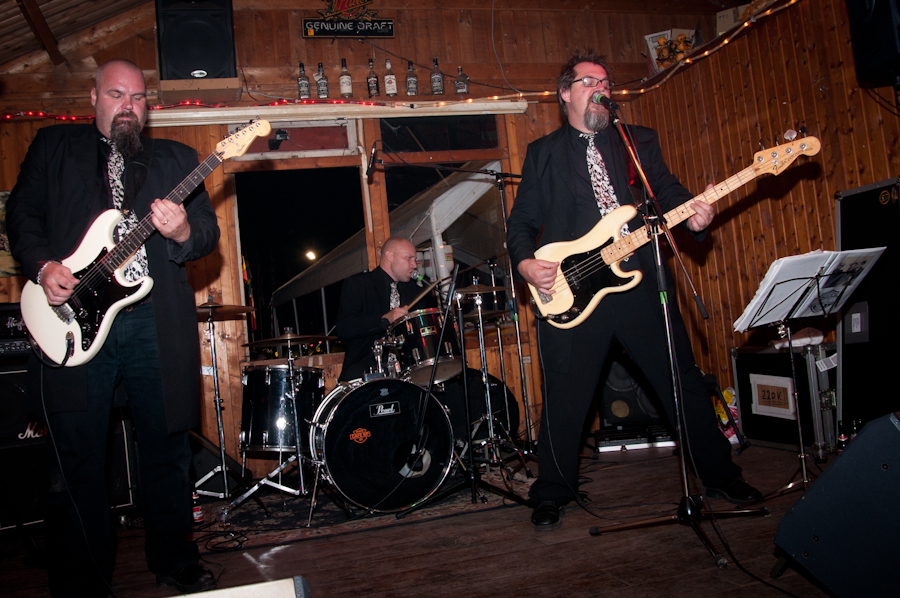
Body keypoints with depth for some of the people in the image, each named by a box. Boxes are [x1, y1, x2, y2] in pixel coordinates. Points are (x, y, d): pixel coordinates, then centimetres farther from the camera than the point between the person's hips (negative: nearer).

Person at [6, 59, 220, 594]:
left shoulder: (177, 158, 15)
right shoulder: (53, 146, 15)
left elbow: (210, 232, 8)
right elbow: (22, 214, 11)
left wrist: (183, 232, -14)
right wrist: (42, 265, -7)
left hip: (157, 322, 1)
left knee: (167, 450, 8)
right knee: (77, 459, 4)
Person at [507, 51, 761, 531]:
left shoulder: (641, 141, 17)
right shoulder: (543, 153, 12)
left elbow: (667, 190, 11)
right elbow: (521, 221, 9)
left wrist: (692, 211, -11)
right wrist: (525, 262, -9)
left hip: (641, 283, 2)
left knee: (685, 382, 7)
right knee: (564, 399, 1)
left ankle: (719, 475, 27)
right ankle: (551, 494, 20)